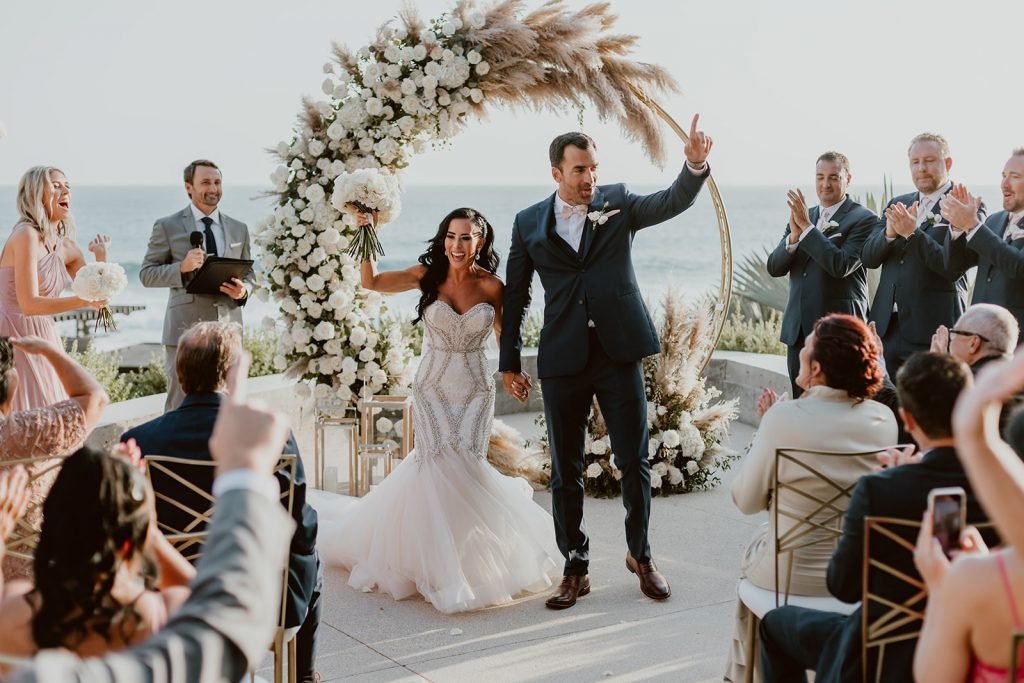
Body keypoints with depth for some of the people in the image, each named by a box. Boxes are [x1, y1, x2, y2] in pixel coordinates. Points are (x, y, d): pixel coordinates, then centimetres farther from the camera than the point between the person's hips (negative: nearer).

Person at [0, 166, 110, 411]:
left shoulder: (66, 246, 8)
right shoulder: (26, 235, -14)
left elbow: (98, 298, 11)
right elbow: (29, 304, -22)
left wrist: (101, 256, -2)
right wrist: (82, 301, -30)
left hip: (45, 340, 8)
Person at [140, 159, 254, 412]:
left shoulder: (239, 229, 14)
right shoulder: (168, 227, 2)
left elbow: (249, 274, 18)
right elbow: (146, 274, 0)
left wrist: (243, 289, -6)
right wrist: (182, 268, -18)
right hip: (186, 328, -4)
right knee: (180, 406, 0)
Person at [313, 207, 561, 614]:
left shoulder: (491, 286, -4)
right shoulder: (428, 276, -5)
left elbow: (504, 335, 8)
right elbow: (371, 282, -12)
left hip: (475, 389, 0)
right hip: (433, 387, 0)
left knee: (461, 462, -8)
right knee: (442, 463, -7)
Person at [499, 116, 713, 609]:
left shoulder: (618, 203, 4)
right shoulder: (529, 223, 5)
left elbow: (672, 202, -12)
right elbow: (515, 295, 9)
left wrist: (695, 165, -32)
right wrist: (509, 362, 9)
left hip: (619, 351, 0)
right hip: (562, 360, 1)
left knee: (634, 462, 6)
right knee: (566, 471, 7)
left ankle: (640, 555, 26)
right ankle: (575, 568, 20)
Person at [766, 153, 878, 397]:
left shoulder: (863, 219, -4)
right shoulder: (800, 216, 14)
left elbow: (841, 265, -18)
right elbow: (774, 268, 7)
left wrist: (807, 226, -18)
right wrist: (794, 235, -11)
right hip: (798, 330, 6)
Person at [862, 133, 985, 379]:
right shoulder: (897, 204, 16)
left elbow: (954, 267, -13)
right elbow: (867, 258, 8)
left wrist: (913, 232, -21)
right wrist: (889, 233, -12)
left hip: (932, 331, -5)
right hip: (888, 328, 5)